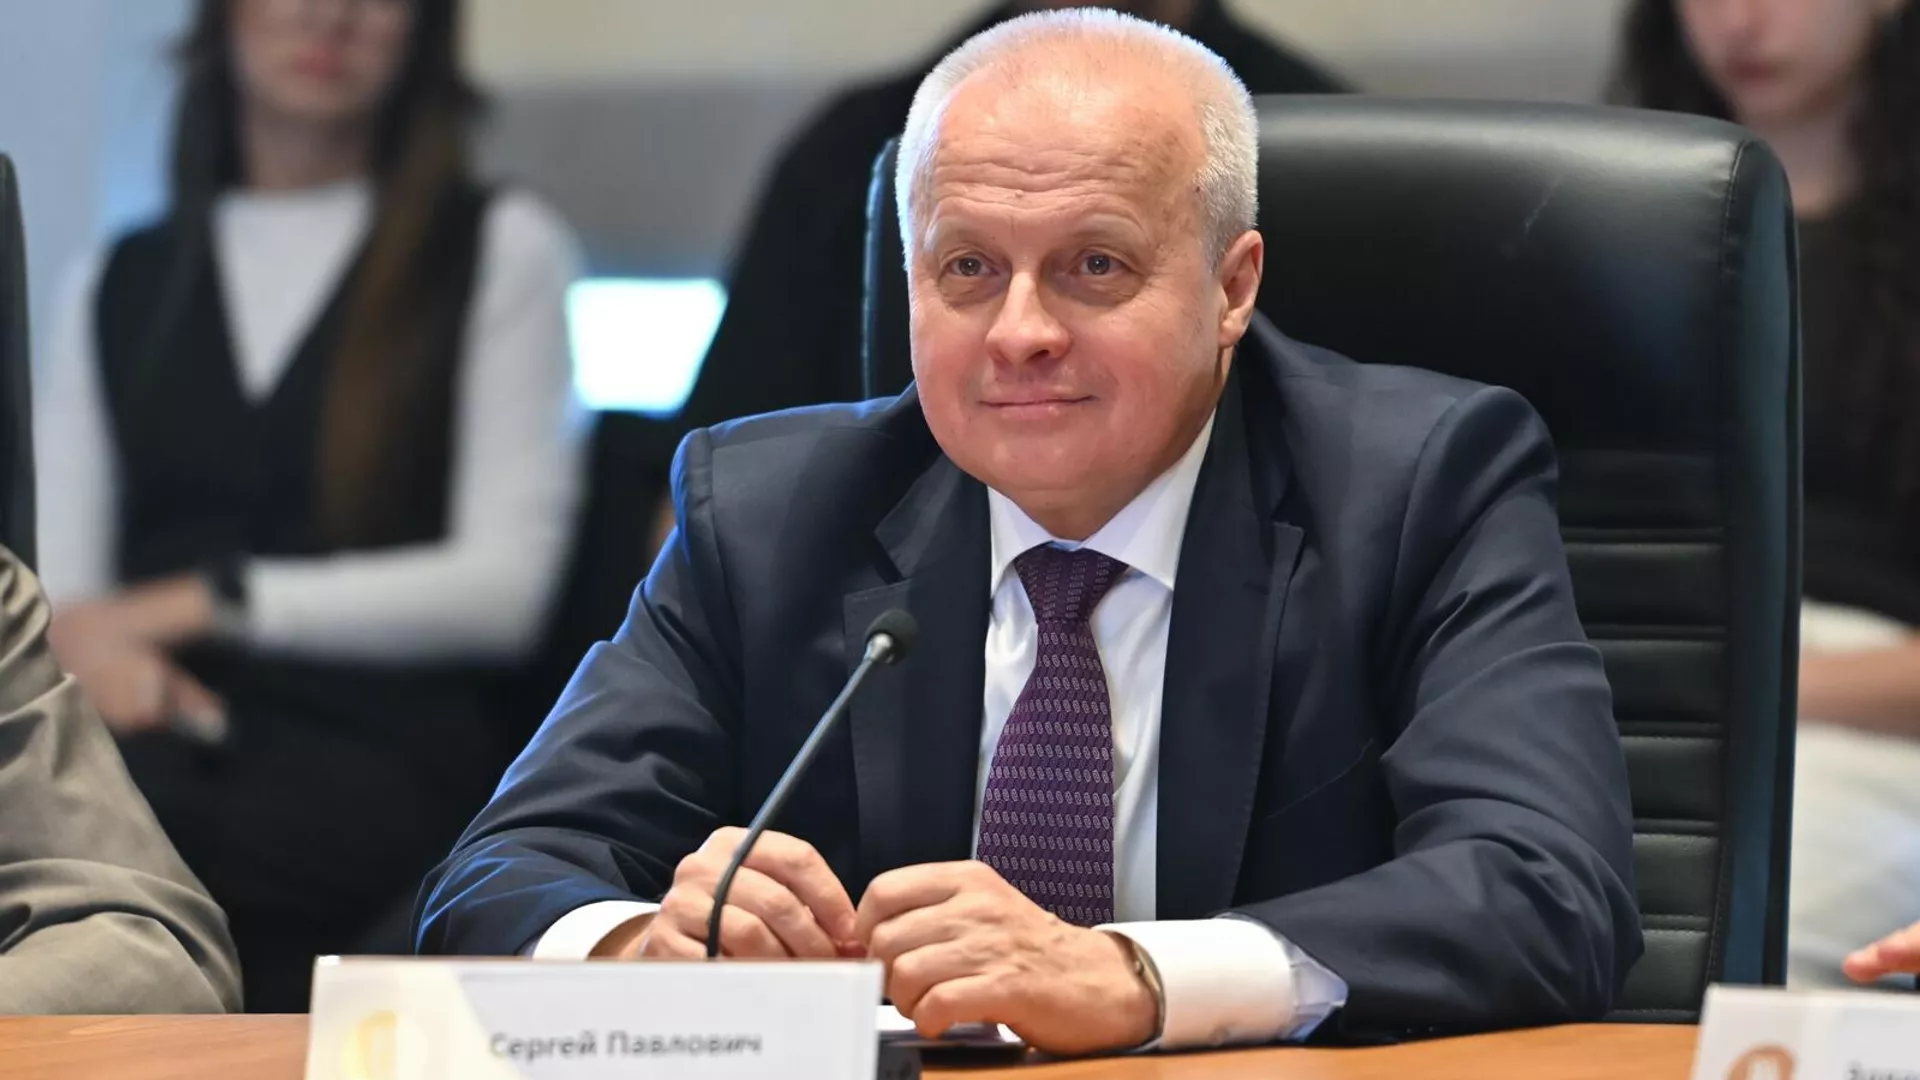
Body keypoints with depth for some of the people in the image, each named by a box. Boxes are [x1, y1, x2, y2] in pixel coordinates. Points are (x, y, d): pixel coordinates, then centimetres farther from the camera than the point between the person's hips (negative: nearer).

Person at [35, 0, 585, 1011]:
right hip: (169, 733, 3)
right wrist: (85, 645, -12)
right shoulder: (119, 283, 24)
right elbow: (53, 578, 14)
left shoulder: (501, 247, 11)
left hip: (387, 755, -3)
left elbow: (504, 585, 0)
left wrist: (205, 604, -7)